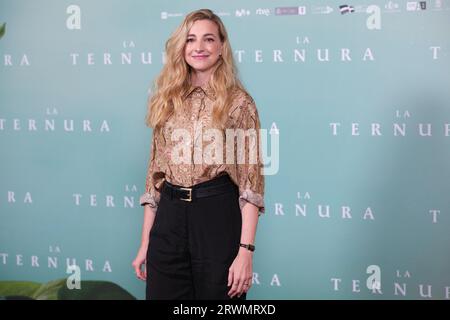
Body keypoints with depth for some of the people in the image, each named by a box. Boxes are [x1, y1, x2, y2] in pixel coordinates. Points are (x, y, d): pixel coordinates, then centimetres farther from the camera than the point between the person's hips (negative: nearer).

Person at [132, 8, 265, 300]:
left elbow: (251, 179, -7)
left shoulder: (238, 102, -3)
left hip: (217, 217, -4)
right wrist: (145, 243, 9)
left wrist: (246, 250, -15)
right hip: (169, 219, 4)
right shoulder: (167, 100, 10)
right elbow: (155, 173, 12)